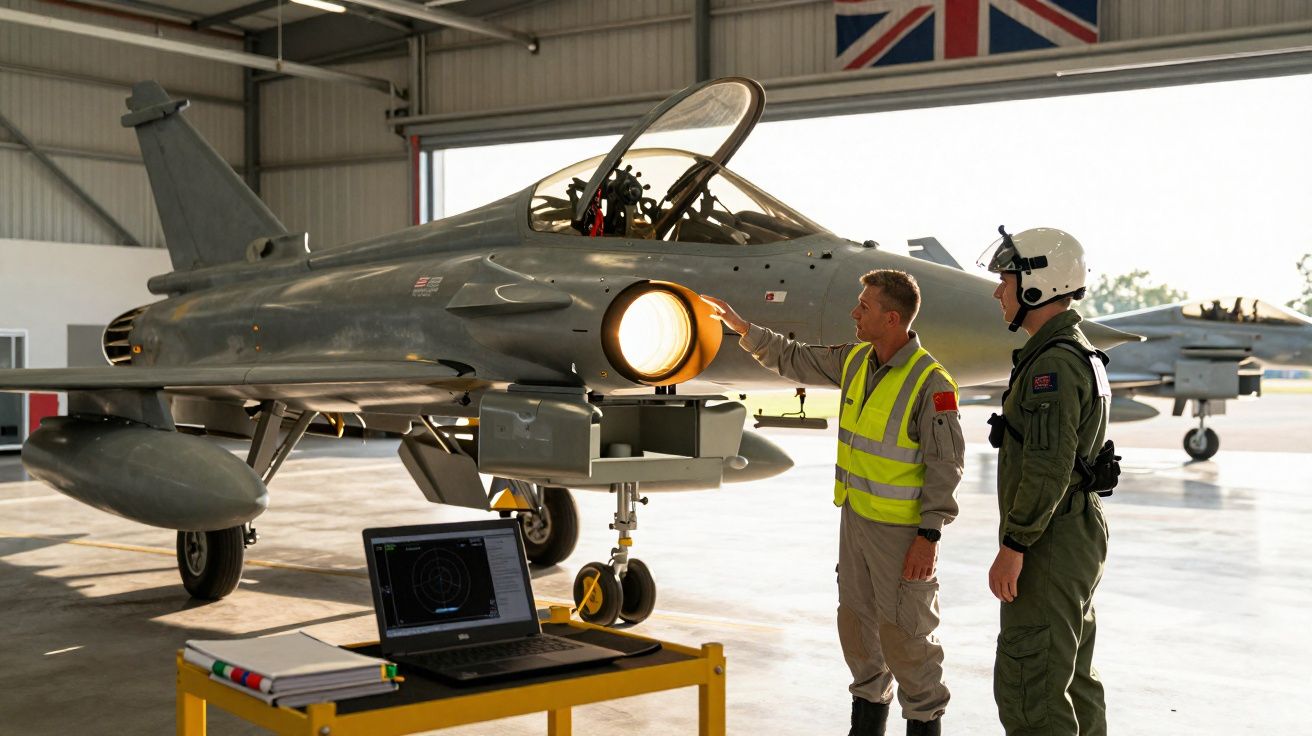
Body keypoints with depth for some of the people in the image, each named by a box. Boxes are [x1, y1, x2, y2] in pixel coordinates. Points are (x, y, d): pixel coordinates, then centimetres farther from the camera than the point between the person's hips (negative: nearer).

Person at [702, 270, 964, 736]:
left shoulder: (931, 382, -20)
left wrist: (929, 535, -20)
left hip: (901, 529, -8)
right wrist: (741, 326, 14)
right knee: (856, 622, 17)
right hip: (855, 517, 8)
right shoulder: (855, 361, 3)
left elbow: (945, 465, -18)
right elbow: (794, 359, 17)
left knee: (905, 632, 1)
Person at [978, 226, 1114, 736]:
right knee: (1070, 675, 18)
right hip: (1076, 534, 11)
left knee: (1027, 686, -6)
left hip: (1048, 543, -11)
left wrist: (1012, 547, -22)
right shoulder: (1079, 355, 14)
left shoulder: (1053, 363, -20)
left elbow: (1047, 467, -26)